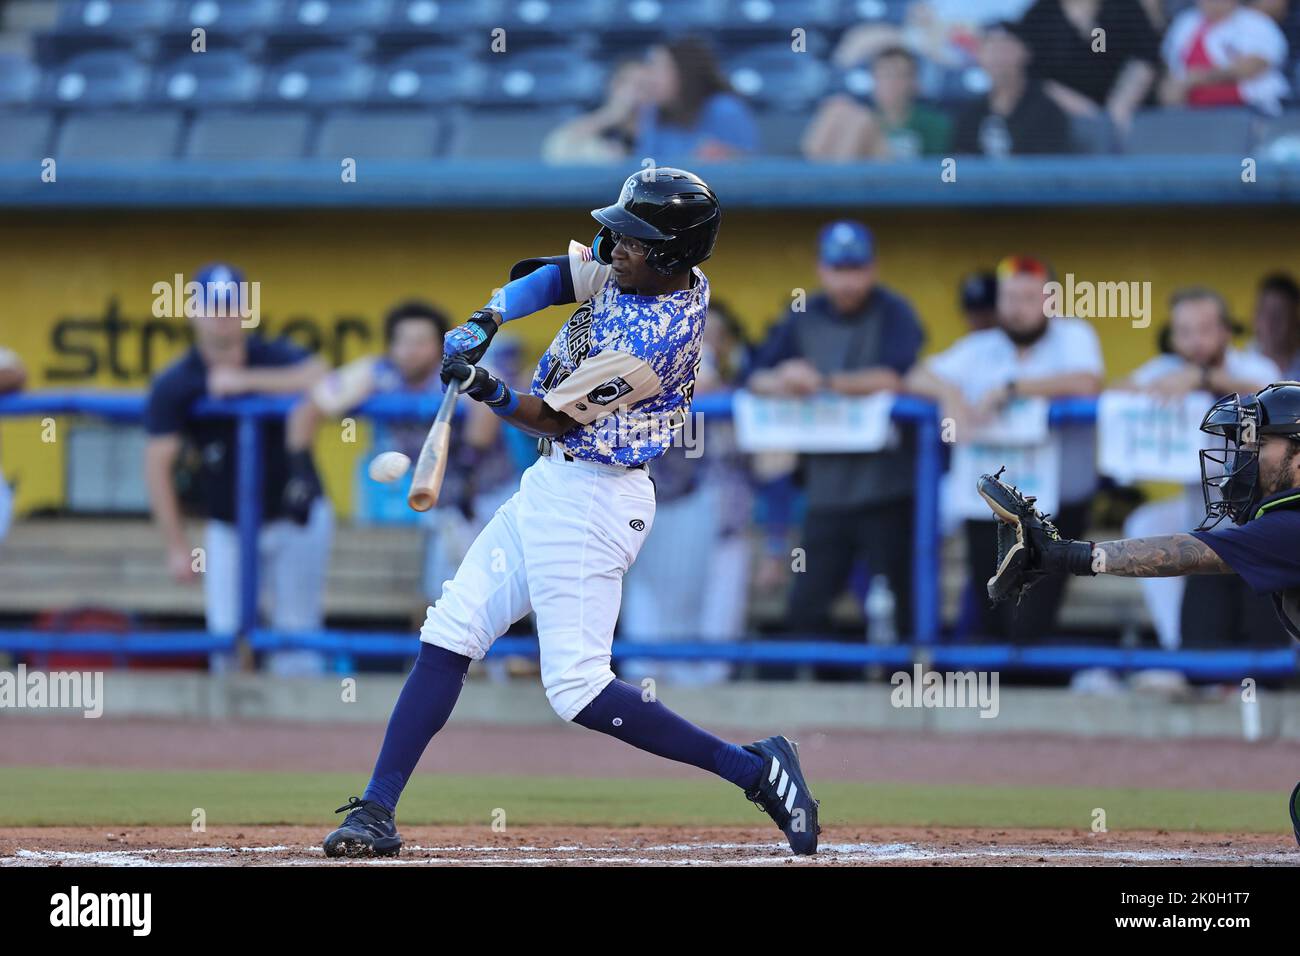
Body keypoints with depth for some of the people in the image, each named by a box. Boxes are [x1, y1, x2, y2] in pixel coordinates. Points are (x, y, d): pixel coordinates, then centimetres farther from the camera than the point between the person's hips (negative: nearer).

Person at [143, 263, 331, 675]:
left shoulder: (273, 358, -10)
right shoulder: (174, 385, -11)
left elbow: (319, 379, -31)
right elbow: (157, 465, -13)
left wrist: (247, 381, -32)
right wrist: (177, 547, -16)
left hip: (296, 518, 0)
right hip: (227, 528, 0)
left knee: (297, 637, 2)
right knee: (227, 640, -3)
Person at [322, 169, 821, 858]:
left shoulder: (657, 339, -25)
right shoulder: (631, 268, 0)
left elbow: (553, 418, -19)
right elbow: (556, 274, 12)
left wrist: (490, 392, -31)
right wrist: (488, 320, -3)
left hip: (593, 498, -10)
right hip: (551, 484, 10)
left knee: (576, 687, -11)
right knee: (448, 636, 5)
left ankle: (755, 770, -4)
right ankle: (376, 813, 7)